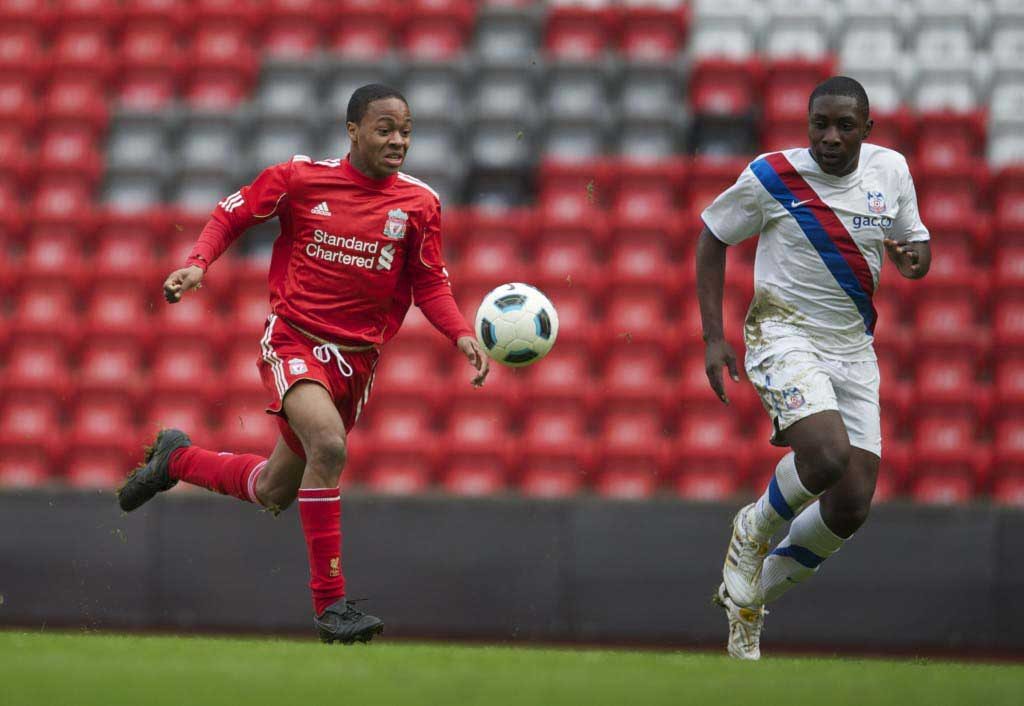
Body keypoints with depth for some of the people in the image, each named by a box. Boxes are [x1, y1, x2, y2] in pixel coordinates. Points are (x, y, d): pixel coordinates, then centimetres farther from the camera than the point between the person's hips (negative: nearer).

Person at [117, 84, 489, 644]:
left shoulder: (419, 203, -1)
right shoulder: (301, 177, -7)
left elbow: (430, 286, 6)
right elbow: (231, 214, 5)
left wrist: (462, 336, -11)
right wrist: (198, 263, -12)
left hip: (356, 359, 4)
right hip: (294, 340, -4)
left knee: (274, 493, 13)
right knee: (328, 444, -32)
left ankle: (177, 458, 43)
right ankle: (329, 601, -25)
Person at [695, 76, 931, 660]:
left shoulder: (890, 170, 2)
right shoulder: (772, 176, -9)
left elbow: (913, 239, 16)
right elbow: (712, 238, 3)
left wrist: (916, 256, -10)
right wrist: (714, 338, -2)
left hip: (854, 349, 5)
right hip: (783, 334, -5)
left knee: (852, 507, -2)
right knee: (829, 455, -31)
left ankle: (749, 602, 20)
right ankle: (755, 531, 1)